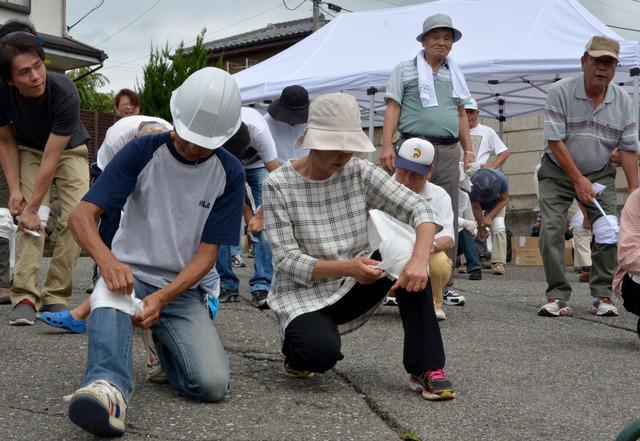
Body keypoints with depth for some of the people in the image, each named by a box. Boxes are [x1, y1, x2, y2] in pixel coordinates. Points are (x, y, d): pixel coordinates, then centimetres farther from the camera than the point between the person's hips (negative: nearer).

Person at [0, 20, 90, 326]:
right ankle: (25, 297, -19)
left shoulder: (65, 94, -37)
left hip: (69, 150, -1)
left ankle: (56, 296, -7)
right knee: (30, 221, -16)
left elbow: (51, 158, -32)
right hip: (28, 151, 2)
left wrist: (33, 207, -29)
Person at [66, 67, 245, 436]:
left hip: (184, 289, 2)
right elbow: (82, 215, -14)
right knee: (110, 295, -39)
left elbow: (207, 252, -7)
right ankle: (109, 387, -55)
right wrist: (107, 260, -37)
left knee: (212, 384, -20)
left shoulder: (229, 173, -4)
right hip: (130, 274, -1)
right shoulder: (143, 152, -7)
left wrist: (162, 298, -25)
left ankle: (164, 345, 10)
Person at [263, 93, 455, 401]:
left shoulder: (360, 173, -6)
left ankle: (426, 370, -18)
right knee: (322, 353, -34)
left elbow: (420, 210, -14)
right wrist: (346, 267, -33)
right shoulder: (278, 184, -14)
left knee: (408, 256, -22)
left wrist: (419, 260, -34)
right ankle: (298, 347, 6)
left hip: (353, 287, 4)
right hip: (304, 293, -4)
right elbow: (286, 260, -18)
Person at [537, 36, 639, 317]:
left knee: (609, 232, -9)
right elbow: (555, 141, -16)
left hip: (600, 175, 3)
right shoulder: (560, 92, -14)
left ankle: (602, 296, 3)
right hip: (558, 172, -2)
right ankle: (557, 296, -6)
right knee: (551, 231, -13)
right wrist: (578, 180, -17)